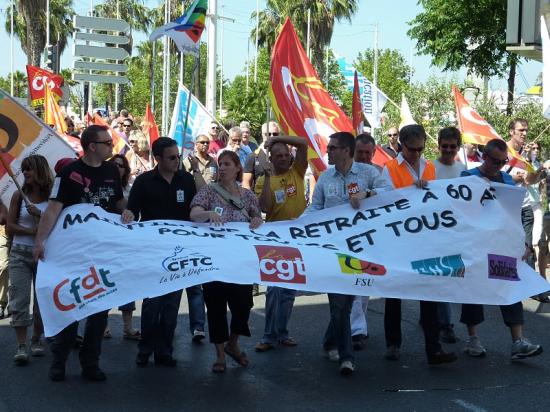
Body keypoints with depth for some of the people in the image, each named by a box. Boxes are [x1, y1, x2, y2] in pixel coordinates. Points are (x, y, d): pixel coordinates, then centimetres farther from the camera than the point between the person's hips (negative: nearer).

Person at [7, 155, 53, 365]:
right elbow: (10, 226, 0)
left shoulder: (52, 197, 0)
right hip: (20, 254, 0)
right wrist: (32, 232, -13)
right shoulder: (19, 195, 2)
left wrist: (39, 214, -15)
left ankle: (36, 339, 20)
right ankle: (21, 346, -6)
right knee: (20, 299, -6)